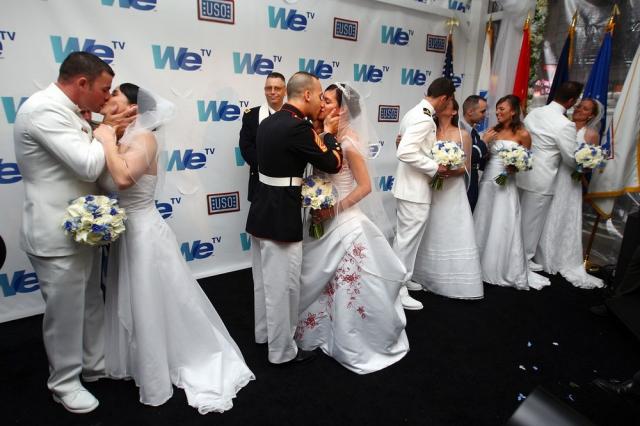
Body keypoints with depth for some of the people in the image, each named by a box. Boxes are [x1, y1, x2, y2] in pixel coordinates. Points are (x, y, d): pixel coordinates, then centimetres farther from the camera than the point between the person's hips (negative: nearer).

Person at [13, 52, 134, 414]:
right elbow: (89, 165, -27)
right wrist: (105, 130, -10)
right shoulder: (43, 109, -20)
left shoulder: (65, 110, 10)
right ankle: (65, 382, 29)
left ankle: (96, 364, 39)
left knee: (92, 303, 20)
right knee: (65, 313, 8)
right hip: (57, 236, -9)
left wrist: (104, 129, 4)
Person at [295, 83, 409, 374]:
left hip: (344, 222, -8)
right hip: (323, 220, 8)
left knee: (348, 284, 6)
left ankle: (356, 343, 28)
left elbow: (365, 186, -16)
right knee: (318, 280, 18)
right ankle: (325, 332, 41)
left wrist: (335, 208, -18)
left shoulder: (349, 141, -15)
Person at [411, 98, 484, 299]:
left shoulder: (463, 135, 3)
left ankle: (456, 281, 12)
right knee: (431, 235, 8)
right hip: (431, 190, 1)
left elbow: (467, 166, 2)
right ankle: (429, 276, 21)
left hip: (453, 191, -1)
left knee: (455, 236, 0)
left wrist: (451, 171, -17)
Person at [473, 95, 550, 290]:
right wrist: (484, 141, -9)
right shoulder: (493, 131, 8)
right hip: (487, 181, 5)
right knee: (483, 225, 10)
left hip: (505, 184, -4)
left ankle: (507, 271, 19)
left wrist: (515, 167, -17)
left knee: (503, 228, 1)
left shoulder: (522, 134, -4)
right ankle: (484, 266, 26)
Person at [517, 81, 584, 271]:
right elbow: (571, 158, -10)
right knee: (533, 219, 7)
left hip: (523, 172, 7)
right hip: (541, 179, -7)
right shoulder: (565, 125, -17)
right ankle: (525, 259, 21)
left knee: (520, 216, 19)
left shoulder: (534, 112, 2)